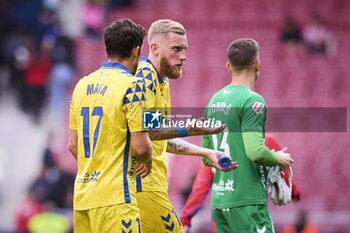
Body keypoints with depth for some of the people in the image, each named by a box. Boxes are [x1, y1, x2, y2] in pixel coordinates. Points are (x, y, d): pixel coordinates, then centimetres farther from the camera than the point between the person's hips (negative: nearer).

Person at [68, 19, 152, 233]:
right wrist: (148, 161, 8)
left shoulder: (83, 84, 12)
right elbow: (140, 147, -12)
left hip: (81, 194, 8)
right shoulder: (131, 85, -9)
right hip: (115, 196, -7)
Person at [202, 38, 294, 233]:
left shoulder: (214, 102, 14)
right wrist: (279, 159, -2)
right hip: (247, 200, -8)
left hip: (219, 200, 8)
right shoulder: (252, 101, -11)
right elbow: (255, 151, -20)